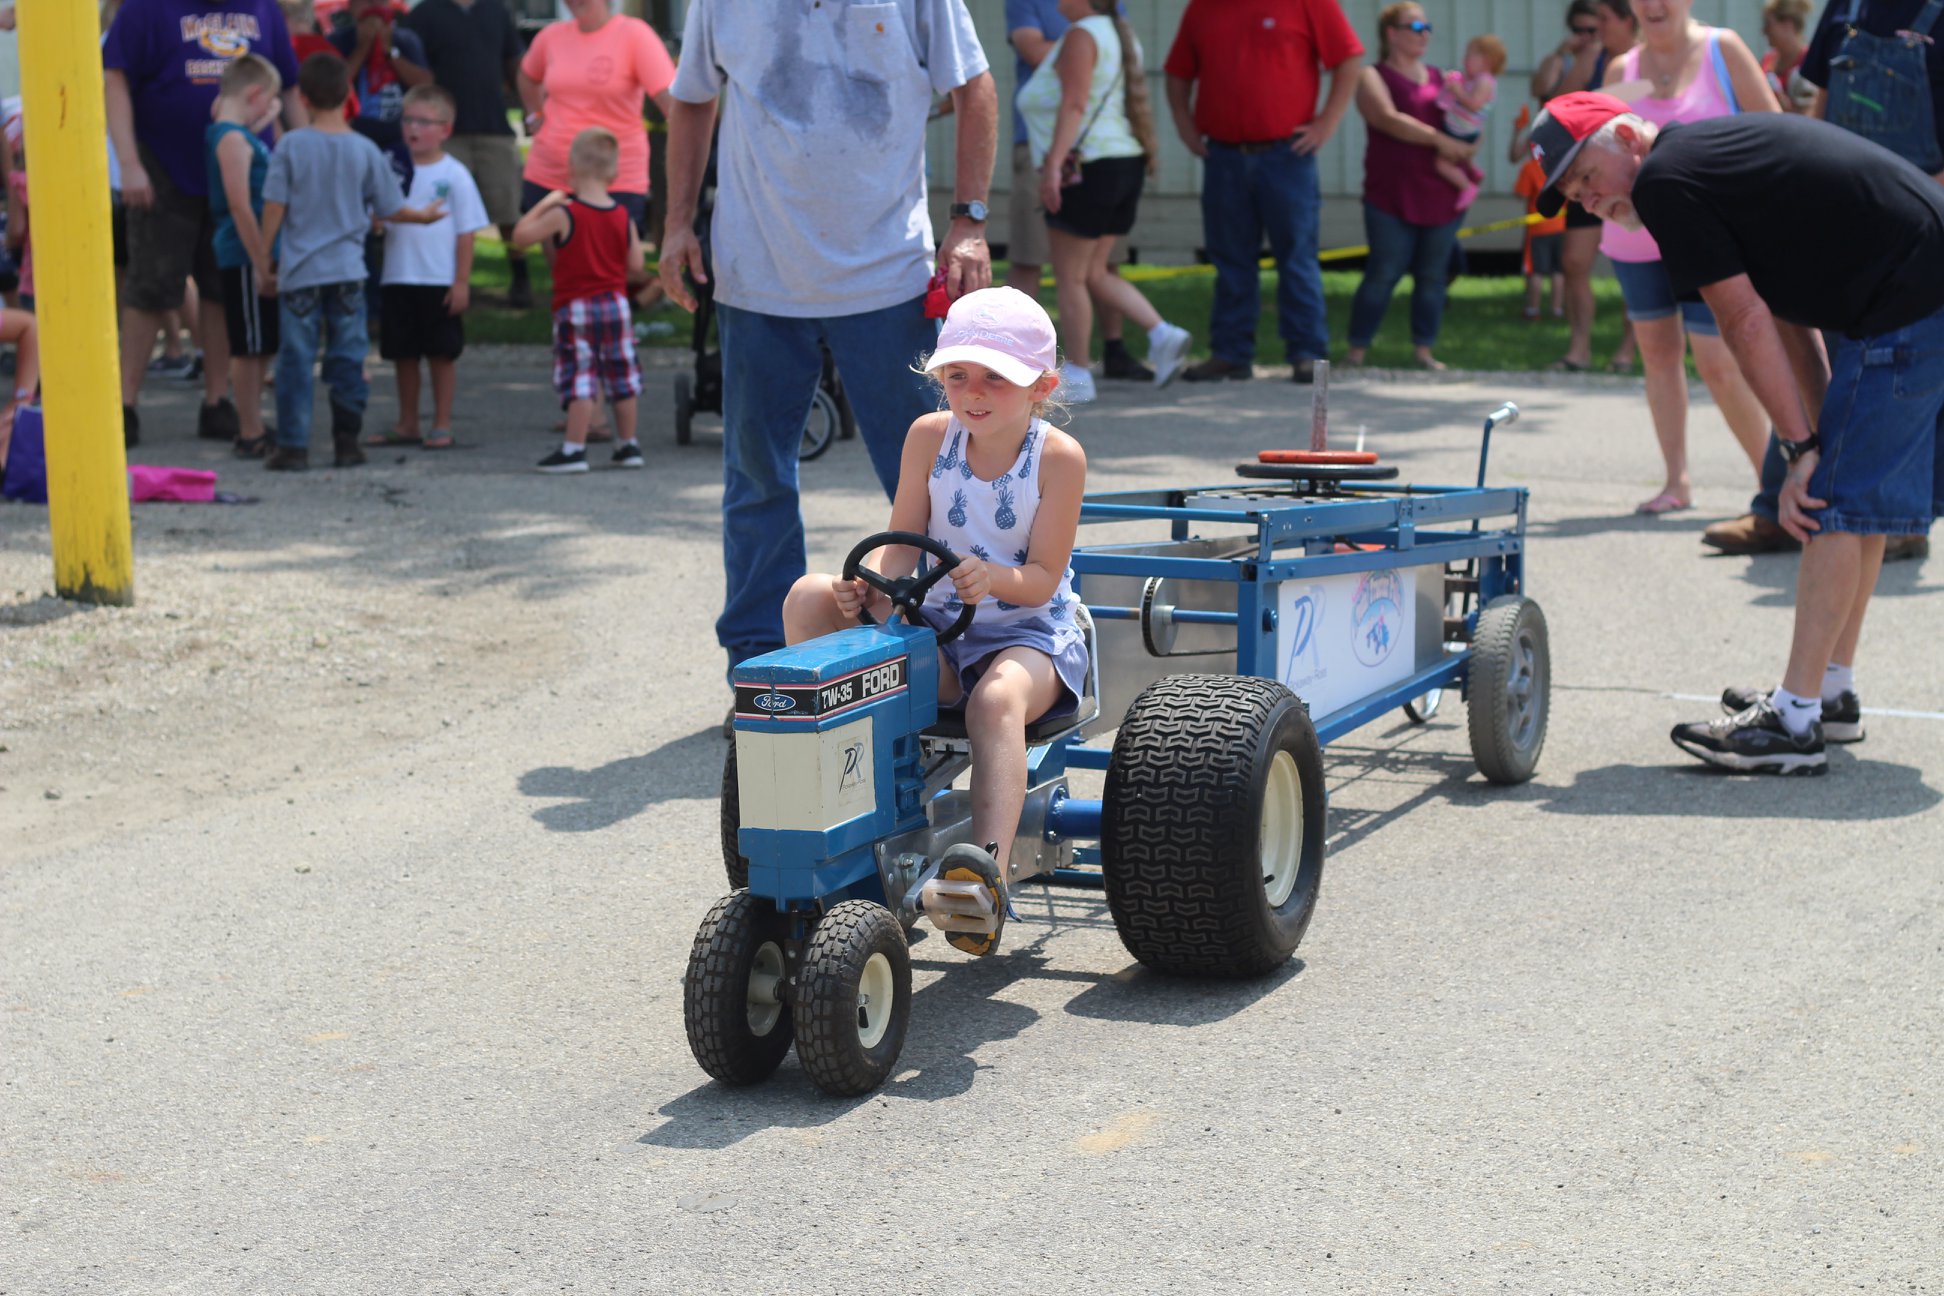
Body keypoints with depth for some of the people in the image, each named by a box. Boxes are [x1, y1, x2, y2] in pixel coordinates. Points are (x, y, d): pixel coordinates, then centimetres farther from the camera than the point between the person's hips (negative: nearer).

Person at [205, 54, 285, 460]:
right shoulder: (232, 139, -15)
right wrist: (262, 263, -21)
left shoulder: (244, 136, 15)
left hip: (255, 258, 10)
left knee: (260, 349, 15)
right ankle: (251, 436, 1)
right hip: (245, 258, -10)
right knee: (248, 350, -4)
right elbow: (239, 205, -21)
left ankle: (252, 430, 23)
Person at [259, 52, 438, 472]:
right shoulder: (365, 150, -1)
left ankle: (293, 446, 2)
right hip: (348, 270, 2)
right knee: (348, 358, 8)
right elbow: (390, 208, 6)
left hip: (300, 269, -1)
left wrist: (265, 256, 6)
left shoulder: (290, 146, -6)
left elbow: (275, 205, -5)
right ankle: (347, 442, 11)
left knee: (295, 360, 2)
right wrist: (425, 216, 26)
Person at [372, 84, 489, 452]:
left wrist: (462, 281, -8)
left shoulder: (454, 176, -4)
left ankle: (442, 425, 11)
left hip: (440, 282, -4)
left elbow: (466, 232, -4)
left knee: (442, 354, 3)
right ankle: (407, 425, 20)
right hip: (399, 280, 4)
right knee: (403, 353, 10)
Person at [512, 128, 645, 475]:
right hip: (616, 302, 4)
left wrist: (544, 203, -1)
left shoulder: (564, 214, -13)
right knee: (622, 376, 12)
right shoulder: (623, 217, 0)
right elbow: (635, 266, 2)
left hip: (575, 307, -4)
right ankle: (627, 444, 20)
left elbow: (521, 236, -10)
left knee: (579, 379, -5)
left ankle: (574, 449, -9)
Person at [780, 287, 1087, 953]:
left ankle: (991, 862, -55)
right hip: (937, 630, 4)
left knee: (998, 698, -40)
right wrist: (869, 582, -23)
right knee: (811, 596, -17)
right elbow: (902, 545, 0)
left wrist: (992, 577, -33)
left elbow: (1043, 577, -11)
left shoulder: (1057, 455, -8)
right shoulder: (931, 436, 2)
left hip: (1029, 632, -4)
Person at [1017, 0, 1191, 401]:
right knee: (1093, 275, 14)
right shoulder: (1119, 34, 17)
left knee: (1070, 277, -1)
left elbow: (1073, 103, -22)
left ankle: (1078, 375, 3)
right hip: (1125, 162, 10)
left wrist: (1053, 164, -27)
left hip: (1086, 168, -10)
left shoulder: (1081, 36, -12)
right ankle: (1162, 334, 0)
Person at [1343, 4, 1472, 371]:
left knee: (1433, 275, 4)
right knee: (1383, 274, -7)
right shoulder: (1374, 77, 2)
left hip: (1441, 198, 5)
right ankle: (1356, 351, 0)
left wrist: (1468, 148, -3)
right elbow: (1389, 119, -15)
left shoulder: (1440, 79, 18)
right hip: (1392, 196, -5)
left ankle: (1424, 350, 12)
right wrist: (1438, 140, -20)